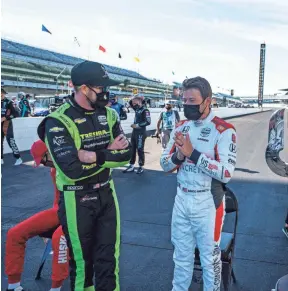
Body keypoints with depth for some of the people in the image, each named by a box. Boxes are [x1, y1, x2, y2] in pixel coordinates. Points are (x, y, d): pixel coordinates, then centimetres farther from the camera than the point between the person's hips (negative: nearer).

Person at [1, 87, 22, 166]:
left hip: (7, 124, -6)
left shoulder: (8, 102, -10)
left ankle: (18, 158, -6)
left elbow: (15, 114, -15)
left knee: (10, 141, -11)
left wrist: (5, 118, -19)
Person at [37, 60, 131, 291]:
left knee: (109, 258, 15)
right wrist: (108, 153, -19)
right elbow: (72, 169, -29)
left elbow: (126, 155, -8)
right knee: (82, 260, 13)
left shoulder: (108, 115, 1)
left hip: (106, 194, 5)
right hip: (77, 200, -5)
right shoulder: (58, 122, -19)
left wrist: (95, 155, -22)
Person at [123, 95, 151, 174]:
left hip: (141, 133, -9)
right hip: (134, 132, 9)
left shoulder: (145, 110, -13)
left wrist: (137, 125, -18)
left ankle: (141, 167, 11)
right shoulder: (137, 109, 11)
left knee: (140, 150, -1)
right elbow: (130, 103, 26)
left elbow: (148, 122, -21)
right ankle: (131, 166, 21)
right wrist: (133, 98, 7)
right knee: (132, 149, 12)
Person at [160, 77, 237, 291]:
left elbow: (226, 173, -24)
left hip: (208, 202, -5)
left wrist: (193, 153, -27)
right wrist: (179, 155, -16)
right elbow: (165, 165, 6)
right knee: (181, 255, 20)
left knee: (210, 257, 12)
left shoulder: (224, 130, -14)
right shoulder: (181, 128, 5)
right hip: (182, 199, 6)